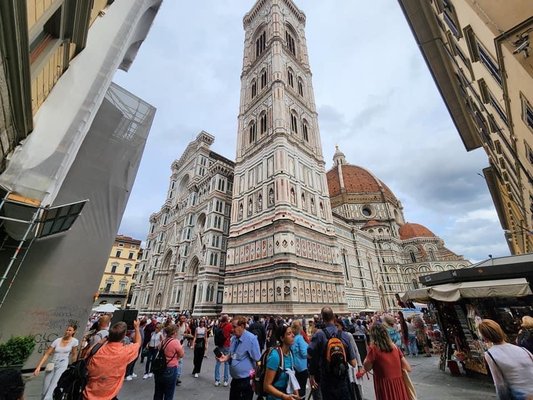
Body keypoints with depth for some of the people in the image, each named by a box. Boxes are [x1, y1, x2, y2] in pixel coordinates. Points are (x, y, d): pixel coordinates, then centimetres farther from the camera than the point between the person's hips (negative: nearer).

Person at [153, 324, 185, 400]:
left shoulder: (162, 342, 1)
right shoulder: (176, 342, -21)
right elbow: (181, 355, -9)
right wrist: (181, 347, 6)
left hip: (160, 369, 7)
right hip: (170, 370, -7)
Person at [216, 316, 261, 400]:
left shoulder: (251, 339, -22)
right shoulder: (233, 338, 1)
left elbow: (257, 360, -16)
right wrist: (226, 358, -5)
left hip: (246, 381, -7)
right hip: (235, 379, 7)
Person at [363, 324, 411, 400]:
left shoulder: (373, 348, -14)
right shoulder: (394, 346, 1)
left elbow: (367, 368, -4)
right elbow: (408, 368, 6)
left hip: (385, 385, -5)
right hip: (399, 384, 5)